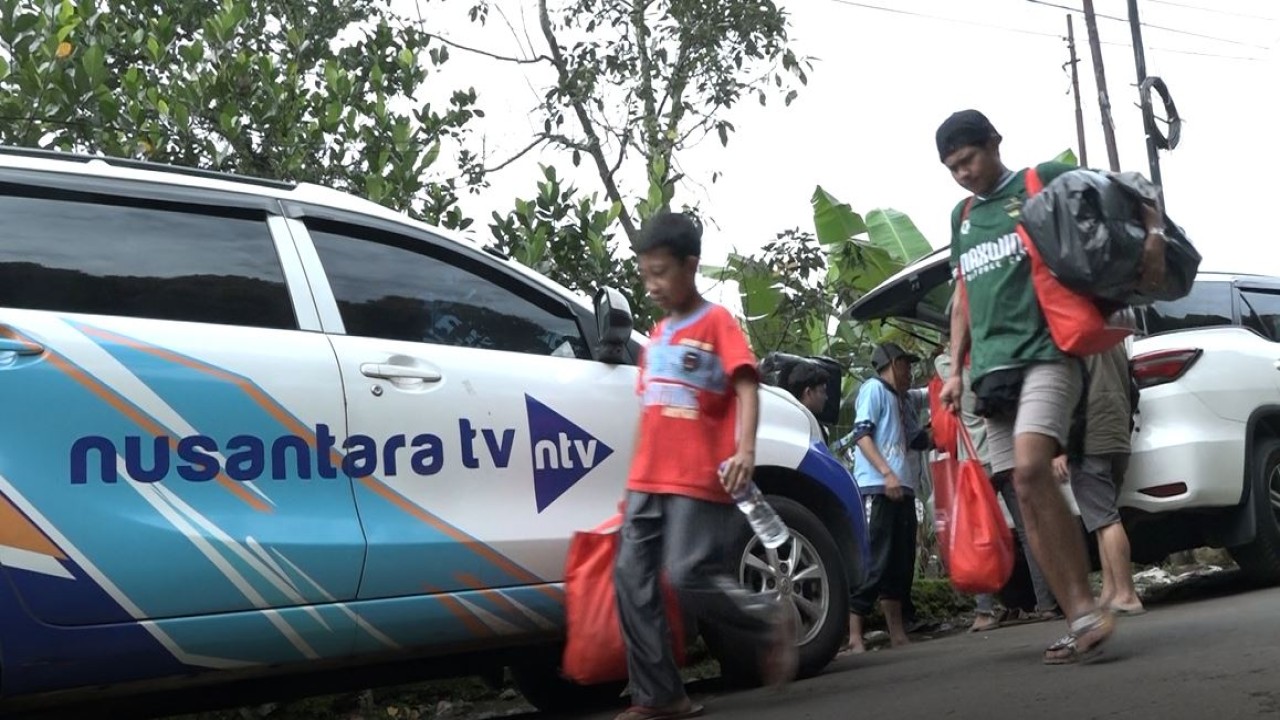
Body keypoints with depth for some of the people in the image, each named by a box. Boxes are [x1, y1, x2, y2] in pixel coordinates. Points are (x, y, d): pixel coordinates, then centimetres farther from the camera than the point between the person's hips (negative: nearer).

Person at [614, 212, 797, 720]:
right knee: (632, 579, -1)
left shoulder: (717, 322, -2)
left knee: (689, 577, -15)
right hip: (647, 482, 7)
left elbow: (746, 386, -12)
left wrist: (745, 449, -28)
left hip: (699, 482, -7)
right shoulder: (655, 336, 19)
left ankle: (771, 622, 11)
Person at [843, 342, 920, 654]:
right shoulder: (873, 388, 1)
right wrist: (887, 473, -20)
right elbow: (862, 435, -11)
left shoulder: (896, 397, 26)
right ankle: (854, 636, -16)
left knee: (900, 564, 8)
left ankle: (897, 635, 12)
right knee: (875, 562, -14)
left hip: (901, 489, 9)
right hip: (878, 488, -9)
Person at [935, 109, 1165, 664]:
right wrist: (955, 369, 16)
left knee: (1031, 470, -27)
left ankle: (1085, 604, -19)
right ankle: (1078, 622, 3)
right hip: (991, 367, 6)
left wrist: (1154, 234, -14)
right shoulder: (962, 217, 21)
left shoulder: (1044, 181, 5)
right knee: (1025, 497, -1)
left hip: (1046, 352, -6)